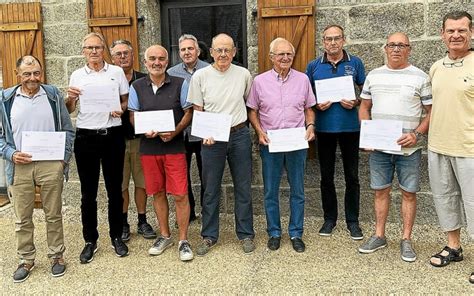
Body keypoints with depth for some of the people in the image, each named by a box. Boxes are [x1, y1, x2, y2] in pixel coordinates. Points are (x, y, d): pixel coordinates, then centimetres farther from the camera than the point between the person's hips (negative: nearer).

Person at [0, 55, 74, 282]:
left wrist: (64, 156, -3)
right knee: (22, 218, 9)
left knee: (53, 214, 9)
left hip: (51, 165, -1)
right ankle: (26, 259, 25)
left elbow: (67, 129, 7)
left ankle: (56, 256, 24)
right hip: (19, 166, 1)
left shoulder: (53, 95, 3)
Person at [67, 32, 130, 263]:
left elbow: (126, 100, 11)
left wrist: (121, 109, -10)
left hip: (112, 135, 0)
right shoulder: (76, 76, 7)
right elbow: (69, 110, 11)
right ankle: (90, 241, 18)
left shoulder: (117, 72, 6)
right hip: (86, 138, 1)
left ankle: (116, 237, 22)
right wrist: (70, 98, -11)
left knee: (115, 190, 8)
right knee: (88, 193, 6)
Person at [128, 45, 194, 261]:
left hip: (174, 146, -2)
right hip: (149, 146, 3)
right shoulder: (137, 87, 5)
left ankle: (183, 240, 10)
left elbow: (188, 112, 1)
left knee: (180, 195, -3)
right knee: (157, 193, 12)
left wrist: (175, 132, -15)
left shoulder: (179, 84, -1)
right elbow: (133, 115, 8)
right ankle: (165, 236, 27)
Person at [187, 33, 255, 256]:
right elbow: (197, 110, 1)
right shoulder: (200, 76, -2)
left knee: (243, 187, 8)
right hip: (211, 138, -1)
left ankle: (245, 234, 23)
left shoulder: (243, 74, 1)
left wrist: (239, 122, 6)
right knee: (210, 189, 8)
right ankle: (209, 236, 22)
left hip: (239, 135, 1)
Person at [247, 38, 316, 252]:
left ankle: (296, 234, 20)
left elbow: (308, 108, 11)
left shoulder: (302, 79, 5)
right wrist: (259, 132, -8)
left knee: (297, 190, 7)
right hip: (270, 143, 0)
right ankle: (274, 233, 21)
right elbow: (252, 111, 6)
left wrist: (310, 126, -6)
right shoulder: (260, 81, 2)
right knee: (270, 191, 7)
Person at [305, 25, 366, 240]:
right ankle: (330, 218, 23)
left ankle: (352, 220, 18)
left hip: (350, 126, -1)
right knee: (326, 176, 9)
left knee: (352, 176, 5)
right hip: (324, 127, 1)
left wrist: (355, 103, -12)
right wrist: (317, 105, -11)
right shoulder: (314, 66, 4)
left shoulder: (355, 63, 3)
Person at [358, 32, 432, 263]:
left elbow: (431, 112, -1)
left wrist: (416, 134, -15)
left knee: (409, 193, 5)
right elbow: (364, 108, 14)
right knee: (380, 191, 10)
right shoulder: (373, 76, 8)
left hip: (408, 148, -2)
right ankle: (379, 236, 23)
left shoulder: (419, 77, -1)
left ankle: (406, 240, 18)